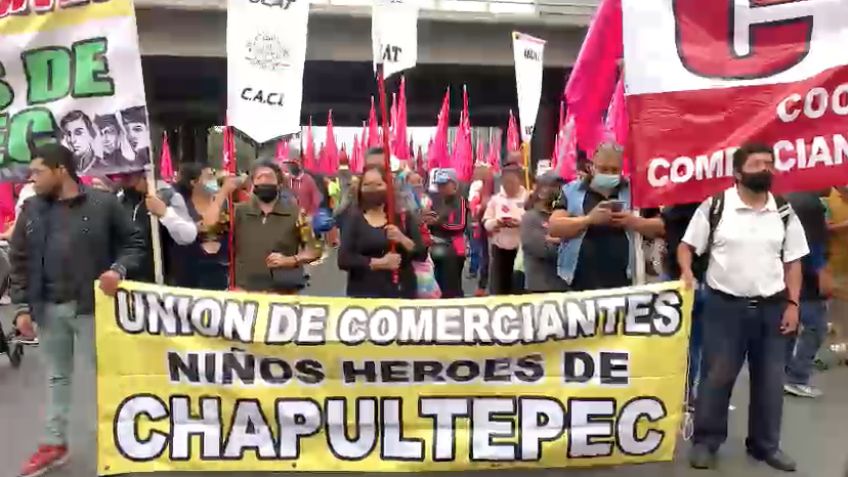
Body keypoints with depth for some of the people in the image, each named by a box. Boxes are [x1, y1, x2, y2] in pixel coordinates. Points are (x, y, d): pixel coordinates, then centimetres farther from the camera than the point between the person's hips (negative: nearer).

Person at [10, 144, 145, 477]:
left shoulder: (103, 204, -6)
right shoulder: (32, 209, 6)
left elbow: (134, 243, 0)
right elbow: (19, 261, 8)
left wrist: (118, 269, -18)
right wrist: (22, 306, 3)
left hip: (91, 306, -4)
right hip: (47, 308, 4)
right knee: (57, 376, 17)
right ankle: (54, 443, 30)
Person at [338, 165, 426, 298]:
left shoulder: (404, 217, 6)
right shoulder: (354, 219, 3)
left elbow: (422, 254, 2)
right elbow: (343, 259, -7)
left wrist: (402, 239, -15)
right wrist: (378, 263, -14)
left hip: (402, 292, 1)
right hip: (363, 293, -1)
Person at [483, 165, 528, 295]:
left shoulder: (527, 198, -1)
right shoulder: (496, 199, 6)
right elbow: (485, 223, 3)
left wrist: (521, 223, -24)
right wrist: (495, 222, -18)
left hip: (520, 248, -2)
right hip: (499, 248, 2)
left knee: (518, 289, 7)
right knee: (498, 288, 6)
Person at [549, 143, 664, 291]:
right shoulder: (572, 191, 6)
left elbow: (660, 228, 9)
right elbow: (554, 227, -4)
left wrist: (634, 222, -11)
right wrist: (589, 219, -18)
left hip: (622, 282, 1)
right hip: (579, 282, -1)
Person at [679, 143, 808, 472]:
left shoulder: (784, 213, 5)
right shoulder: (714, 207, -4)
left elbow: (793, 262, 8)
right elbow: (687, 246, 1)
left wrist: (792, 304, 1)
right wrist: (687, 271, -18)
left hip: (772, 307, 3)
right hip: (725, 305, -3)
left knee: (769, 379, 11)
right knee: (716, 376, 3)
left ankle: (765, 444, 27)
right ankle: (705, 441, 16)